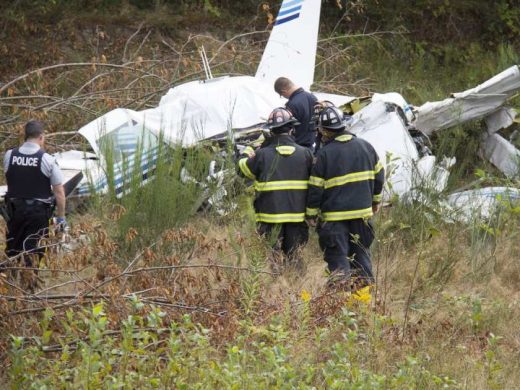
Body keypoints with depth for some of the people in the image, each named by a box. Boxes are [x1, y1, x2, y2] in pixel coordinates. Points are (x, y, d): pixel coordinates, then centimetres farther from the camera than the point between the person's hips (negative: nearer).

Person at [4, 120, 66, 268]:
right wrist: (61, 217, -3)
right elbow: (59, 191, -11)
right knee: (33, 250, 2)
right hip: (38, 211, -3)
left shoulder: (9, 156, -4)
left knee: (12, 250, 15)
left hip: (15, 209, 3)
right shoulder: (47, 160, -12)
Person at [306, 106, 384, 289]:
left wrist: (311, 213, 3)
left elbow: (315, 188, -8)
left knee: (337, 255, 0)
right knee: (361, 252, 15)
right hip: (362, 210, 5)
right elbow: (378, 175, 14)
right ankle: (366, 282, 14)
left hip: (334, 215, -5)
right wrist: (376, 200, 27)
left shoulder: (324, 154, -11)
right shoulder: (365, 146, 4)